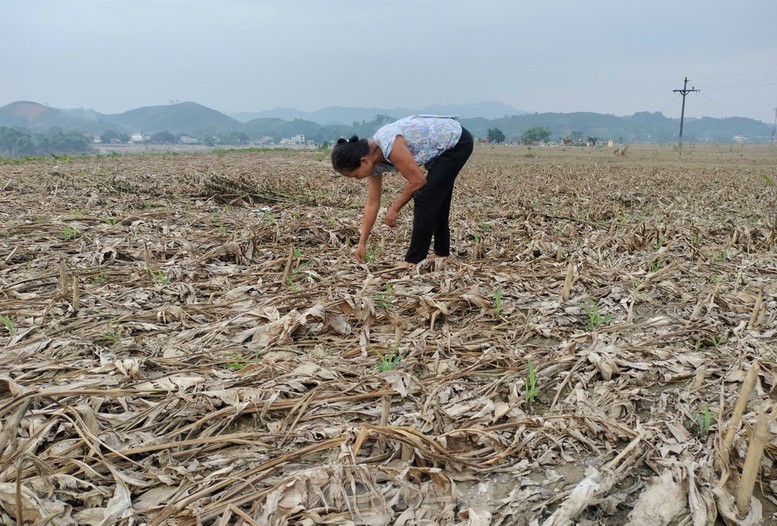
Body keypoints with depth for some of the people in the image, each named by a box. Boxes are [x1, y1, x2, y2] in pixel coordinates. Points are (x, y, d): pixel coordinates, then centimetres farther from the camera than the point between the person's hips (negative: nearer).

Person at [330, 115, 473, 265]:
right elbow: (372, 203, 1)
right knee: (436, 201, 16)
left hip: (457, 141, -9)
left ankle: (414, 261, -3)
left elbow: (417, 181, -24)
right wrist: (362, 243, 2)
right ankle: (442, 253, 30)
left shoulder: (389, 145, -31)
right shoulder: (372, 159, -4)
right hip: (444, 148, 9)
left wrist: (394, 208, -11)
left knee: (425, 198, -10)